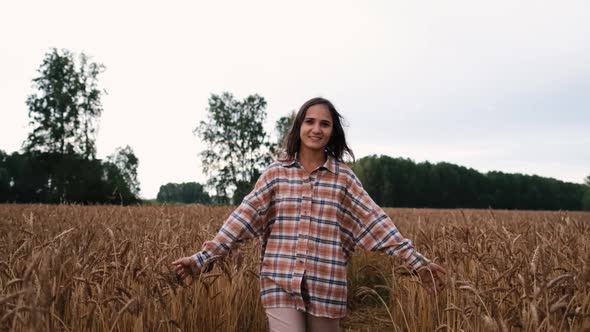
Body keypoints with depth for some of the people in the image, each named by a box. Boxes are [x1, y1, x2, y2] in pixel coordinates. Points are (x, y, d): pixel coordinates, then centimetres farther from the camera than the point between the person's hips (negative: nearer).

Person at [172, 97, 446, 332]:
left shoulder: (343, 176, 3)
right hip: (281, 283, -1)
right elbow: (243, 217, -3)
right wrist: (201, 257, -11)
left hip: (326, 286, 1)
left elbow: (375, 220, -2)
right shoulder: (276, 172, 2)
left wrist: (417, 262, -9)